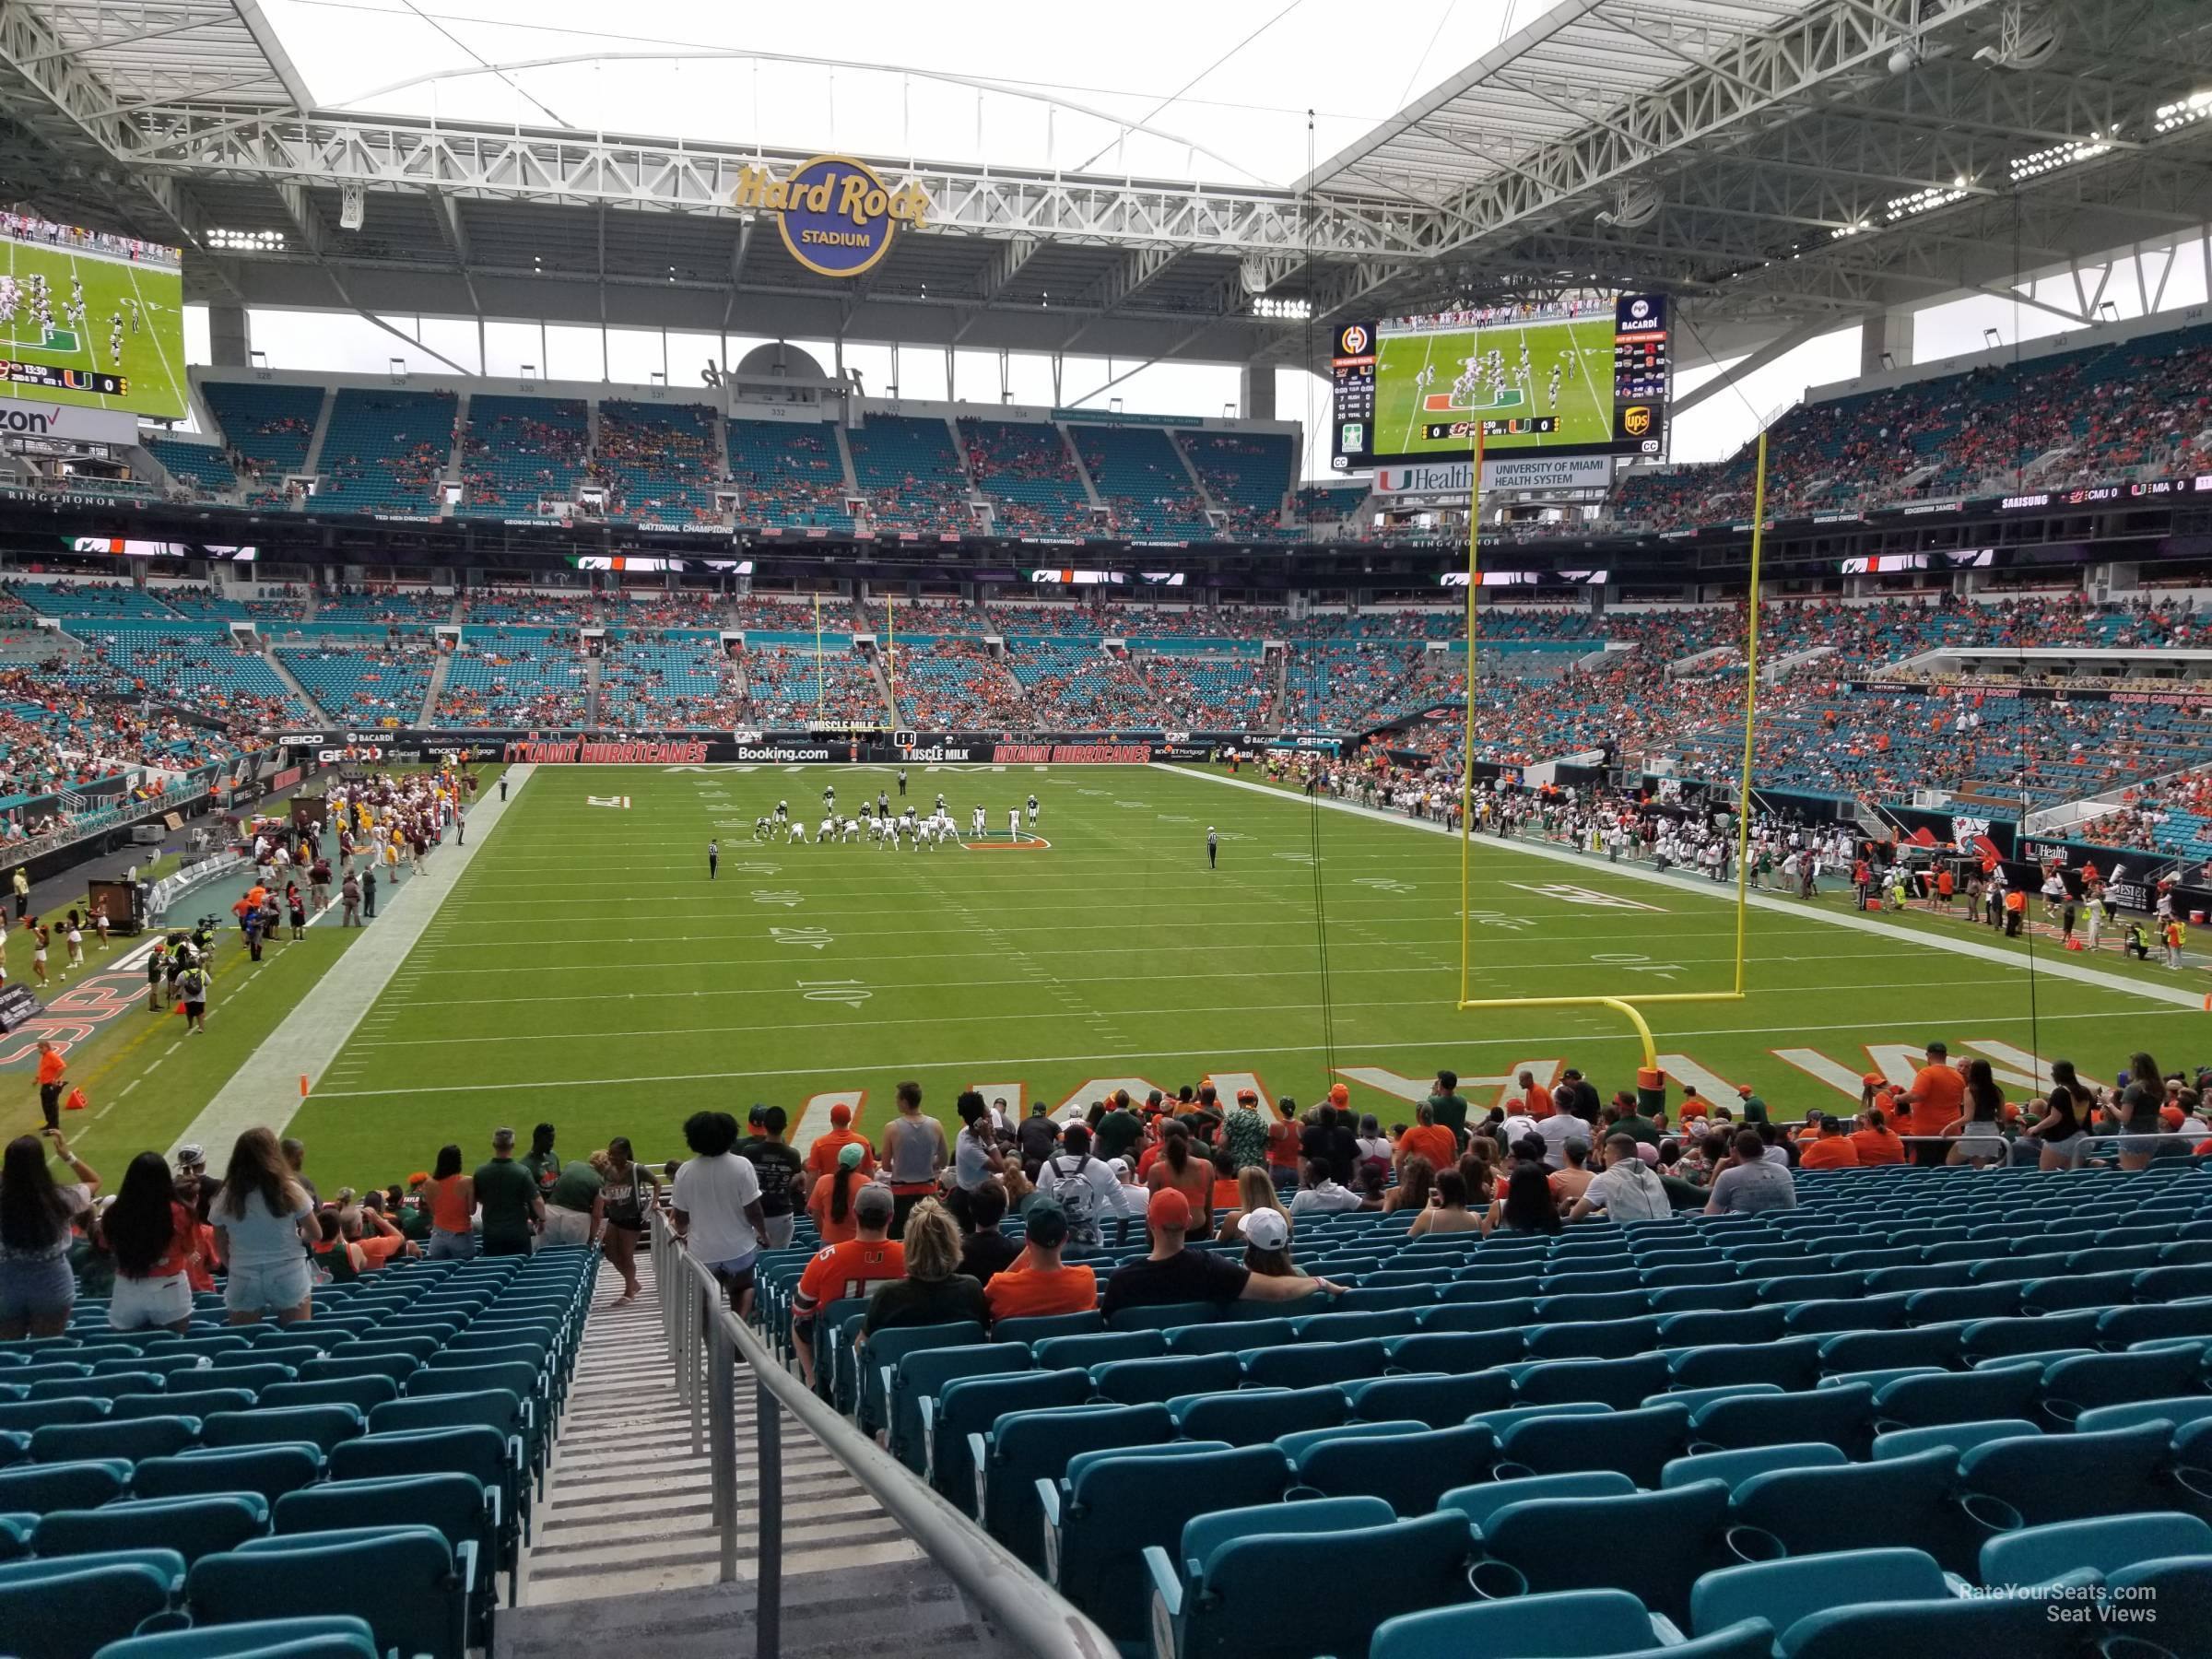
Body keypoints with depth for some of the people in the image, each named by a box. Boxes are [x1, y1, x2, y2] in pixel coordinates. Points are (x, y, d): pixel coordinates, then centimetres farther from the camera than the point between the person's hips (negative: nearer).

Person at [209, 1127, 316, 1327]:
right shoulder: (290, 1191, -9)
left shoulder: (226, 1197, -5)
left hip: (244, 1282, 1)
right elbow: (315, 1235, -2)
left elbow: (221, 1247, 3)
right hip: (288, 1278, -1)